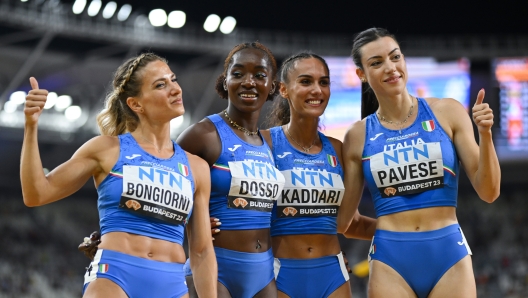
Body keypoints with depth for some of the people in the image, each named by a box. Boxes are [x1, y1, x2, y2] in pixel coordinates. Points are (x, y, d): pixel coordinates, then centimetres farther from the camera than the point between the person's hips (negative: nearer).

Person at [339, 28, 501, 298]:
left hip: (449, 254, 0)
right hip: (390, 259, 0)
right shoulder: (358, 136, 4)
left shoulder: (447, 112, 1)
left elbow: (488, 192, 1)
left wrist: (485, 134, -10)